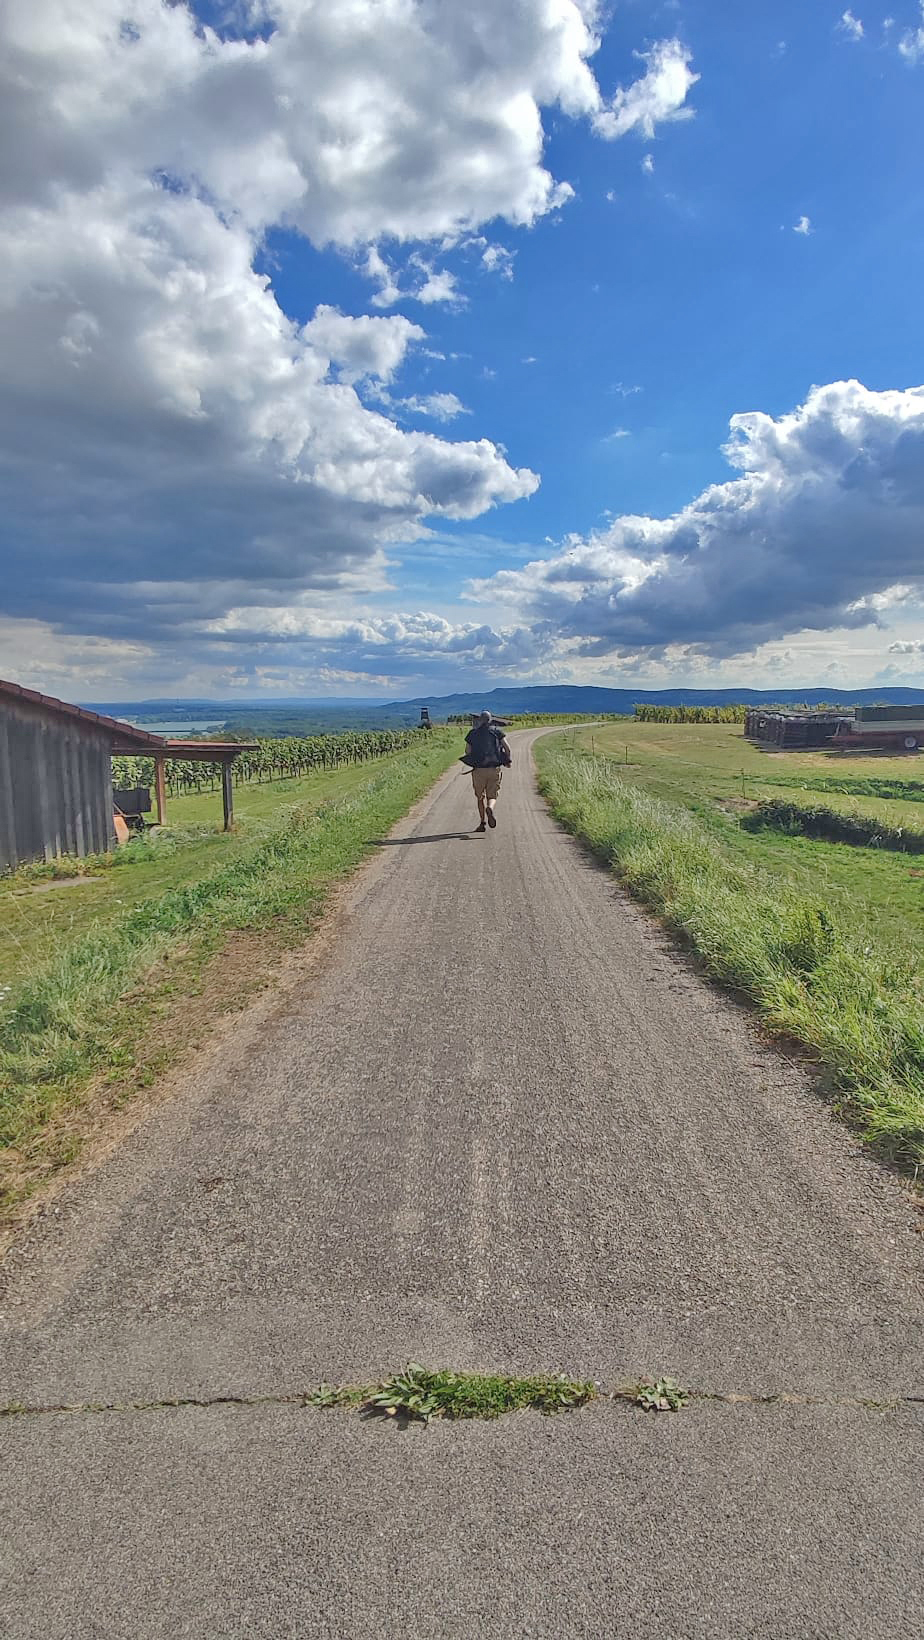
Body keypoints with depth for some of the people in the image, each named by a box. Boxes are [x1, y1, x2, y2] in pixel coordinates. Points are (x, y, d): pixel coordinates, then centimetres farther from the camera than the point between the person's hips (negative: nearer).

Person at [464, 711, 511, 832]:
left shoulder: (473, 733, 5)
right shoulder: (496, 731, 4)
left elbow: (467, 751, 3)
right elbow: (507, 747, -2)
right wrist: (508, 761, 12)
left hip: (478, 769, 0)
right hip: (495, 768, 0)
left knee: (480, 797, 14)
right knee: (492, 796, 6)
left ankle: (482, 823, 11)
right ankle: (490, 808, -27)